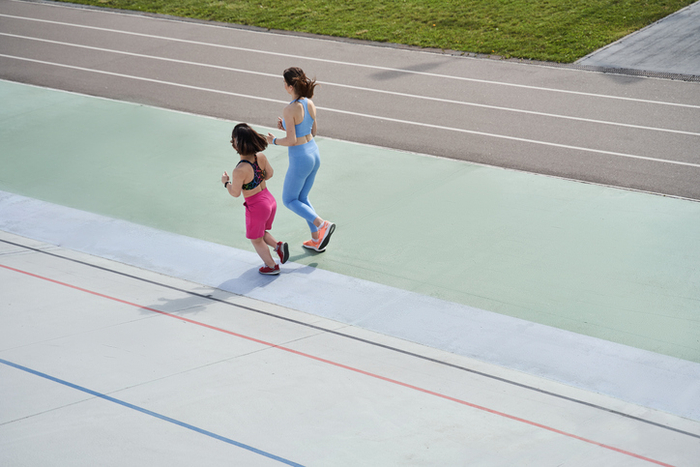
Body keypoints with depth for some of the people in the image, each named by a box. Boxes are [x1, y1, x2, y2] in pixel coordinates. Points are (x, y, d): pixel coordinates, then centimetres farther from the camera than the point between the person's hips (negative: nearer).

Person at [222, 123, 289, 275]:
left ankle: (272, 266, 30)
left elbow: (235, 193, -14)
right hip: (270, 200, 7)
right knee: (261, 232, 31)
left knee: (256, 240, 20)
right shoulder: (261, 157, -11)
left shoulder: (239, 171, -29)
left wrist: (226, 182, 4)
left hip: (256, 207, -7)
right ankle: (278, 246, 12)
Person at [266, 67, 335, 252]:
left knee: (289, 200, 12)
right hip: (314, 153, 8)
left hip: (300, 159, -8)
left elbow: (291, 140, -23)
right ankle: (316, 240, 24)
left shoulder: (290, 109, -23)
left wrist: (274, 140, -5)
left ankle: (322, 225, -5)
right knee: (302, 198, 23)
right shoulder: (310, 104, 0)